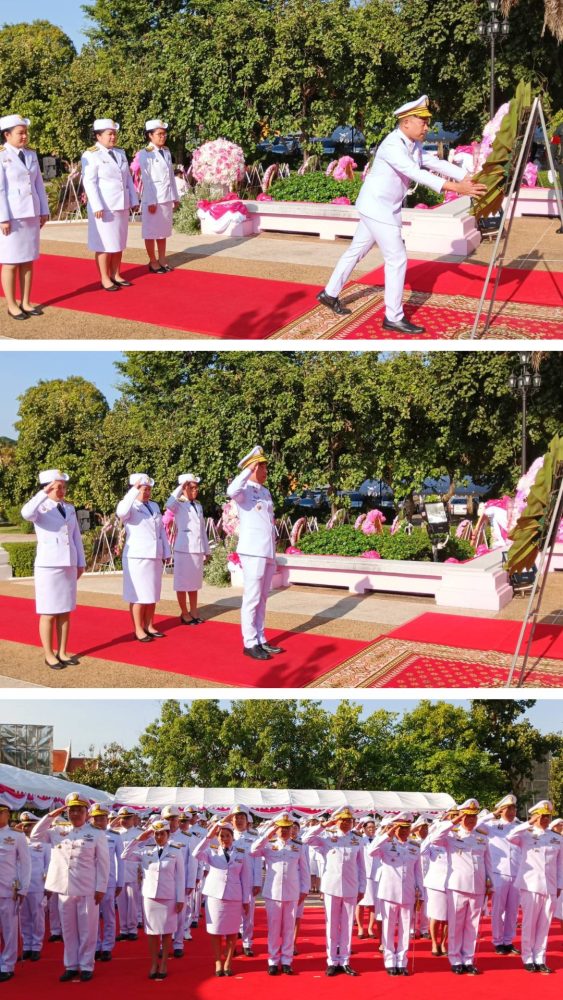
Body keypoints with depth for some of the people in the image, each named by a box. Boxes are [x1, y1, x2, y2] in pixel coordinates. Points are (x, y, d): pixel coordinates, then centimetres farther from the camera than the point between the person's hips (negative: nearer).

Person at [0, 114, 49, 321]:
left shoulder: (31, 155, 10)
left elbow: (39, 184, 14)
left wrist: (44, 211, 11)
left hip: (31, 215, 6)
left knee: (28, 261, 8)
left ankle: (25, 303, 15)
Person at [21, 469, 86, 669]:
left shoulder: (69, 508, 11)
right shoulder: (40, 508, -7)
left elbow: (76, 537, 15)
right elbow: (26, 513, -32)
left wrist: (80, 563, 13)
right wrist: (45, 493, -32)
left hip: (68, 566, 6)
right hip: (48, 567, -6)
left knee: (65, 613, 9)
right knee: (48, 613, -1)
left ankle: (62, 652, 17)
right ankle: (49, 655, 6)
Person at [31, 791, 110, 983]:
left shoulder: (97, 834, -1)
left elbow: (103, 863, -2)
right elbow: (35, 835, 10)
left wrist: (101, 888, -8)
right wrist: (51, 815, 2)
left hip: (88, 890, -4)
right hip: (65, 889, 4)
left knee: (87, 930, 2)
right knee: (68, 930, 8)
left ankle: (86, 966, 9)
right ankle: (71, 966, 16)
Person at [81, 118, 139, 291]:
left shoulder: (120, 153, 13)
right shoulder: (91, 155, -9)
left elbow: (128, 179, 17)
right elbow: (89, 182, -15)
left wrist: (133, 200, 11)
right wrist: (97, 206, -21)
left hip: (121, 206, 7)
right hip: (104, 208, -7)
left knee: (119, 243, 11)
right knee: (105, 244, -3)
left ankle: (116, 275, 19)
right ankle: (105, 279, 3)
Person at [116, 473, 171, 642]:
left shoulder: (155, 506, 15)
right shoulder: (130, 505, -5)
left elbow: (161, 530, 17)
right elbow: (121, 512, -30)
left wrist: (166, 552, 12)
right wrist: (135, 491, -28)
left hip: (155, 556, 6)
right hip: (137, 557, -6)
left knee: (152, 594, 10)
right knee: (138, 595, -4)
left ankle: (149, 626, 19)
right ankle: (138, 630, 1)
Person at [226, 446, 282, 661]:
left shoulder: (265, 492, 17)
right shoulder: (245, 490, -8)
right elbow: (231, 491, -33)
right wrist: (249, 470, -27)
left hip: (268, 552, 8)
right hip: (253, 552, -8)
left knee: (262, 599, 12)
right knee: (252, 599, -6)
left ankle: (260, 640, 17)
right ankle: (249, 643, -3)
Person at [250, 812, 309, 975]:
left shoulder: (299, 847, 7)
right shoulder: (268, 845, 5)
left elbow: (304, 870, 9)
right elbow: (253, 851, -13)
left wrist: (304, 891, 5)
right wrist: (268, 835, -17)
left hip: (292, 894, 1)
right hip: (273, 893, -1)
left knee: (289, 928, 4)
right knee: (273, 928, 2)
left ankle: (286, 961, 11)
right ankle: (273, 961, 8)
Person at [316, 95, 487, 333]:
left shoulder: (414, 146, 5)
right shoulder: (392, 146, -25)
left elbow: (437, 164, 2)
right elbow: (417, 173, -36)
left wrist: (469, 179, -10)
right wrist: (455, 188, -43)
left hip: (380, 208, 9)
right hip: (377, 207, -9)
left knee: (356, 250, 19)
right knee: (397, 259, -7)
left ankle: (330, 294, 33)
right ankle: (393, 318, 0)